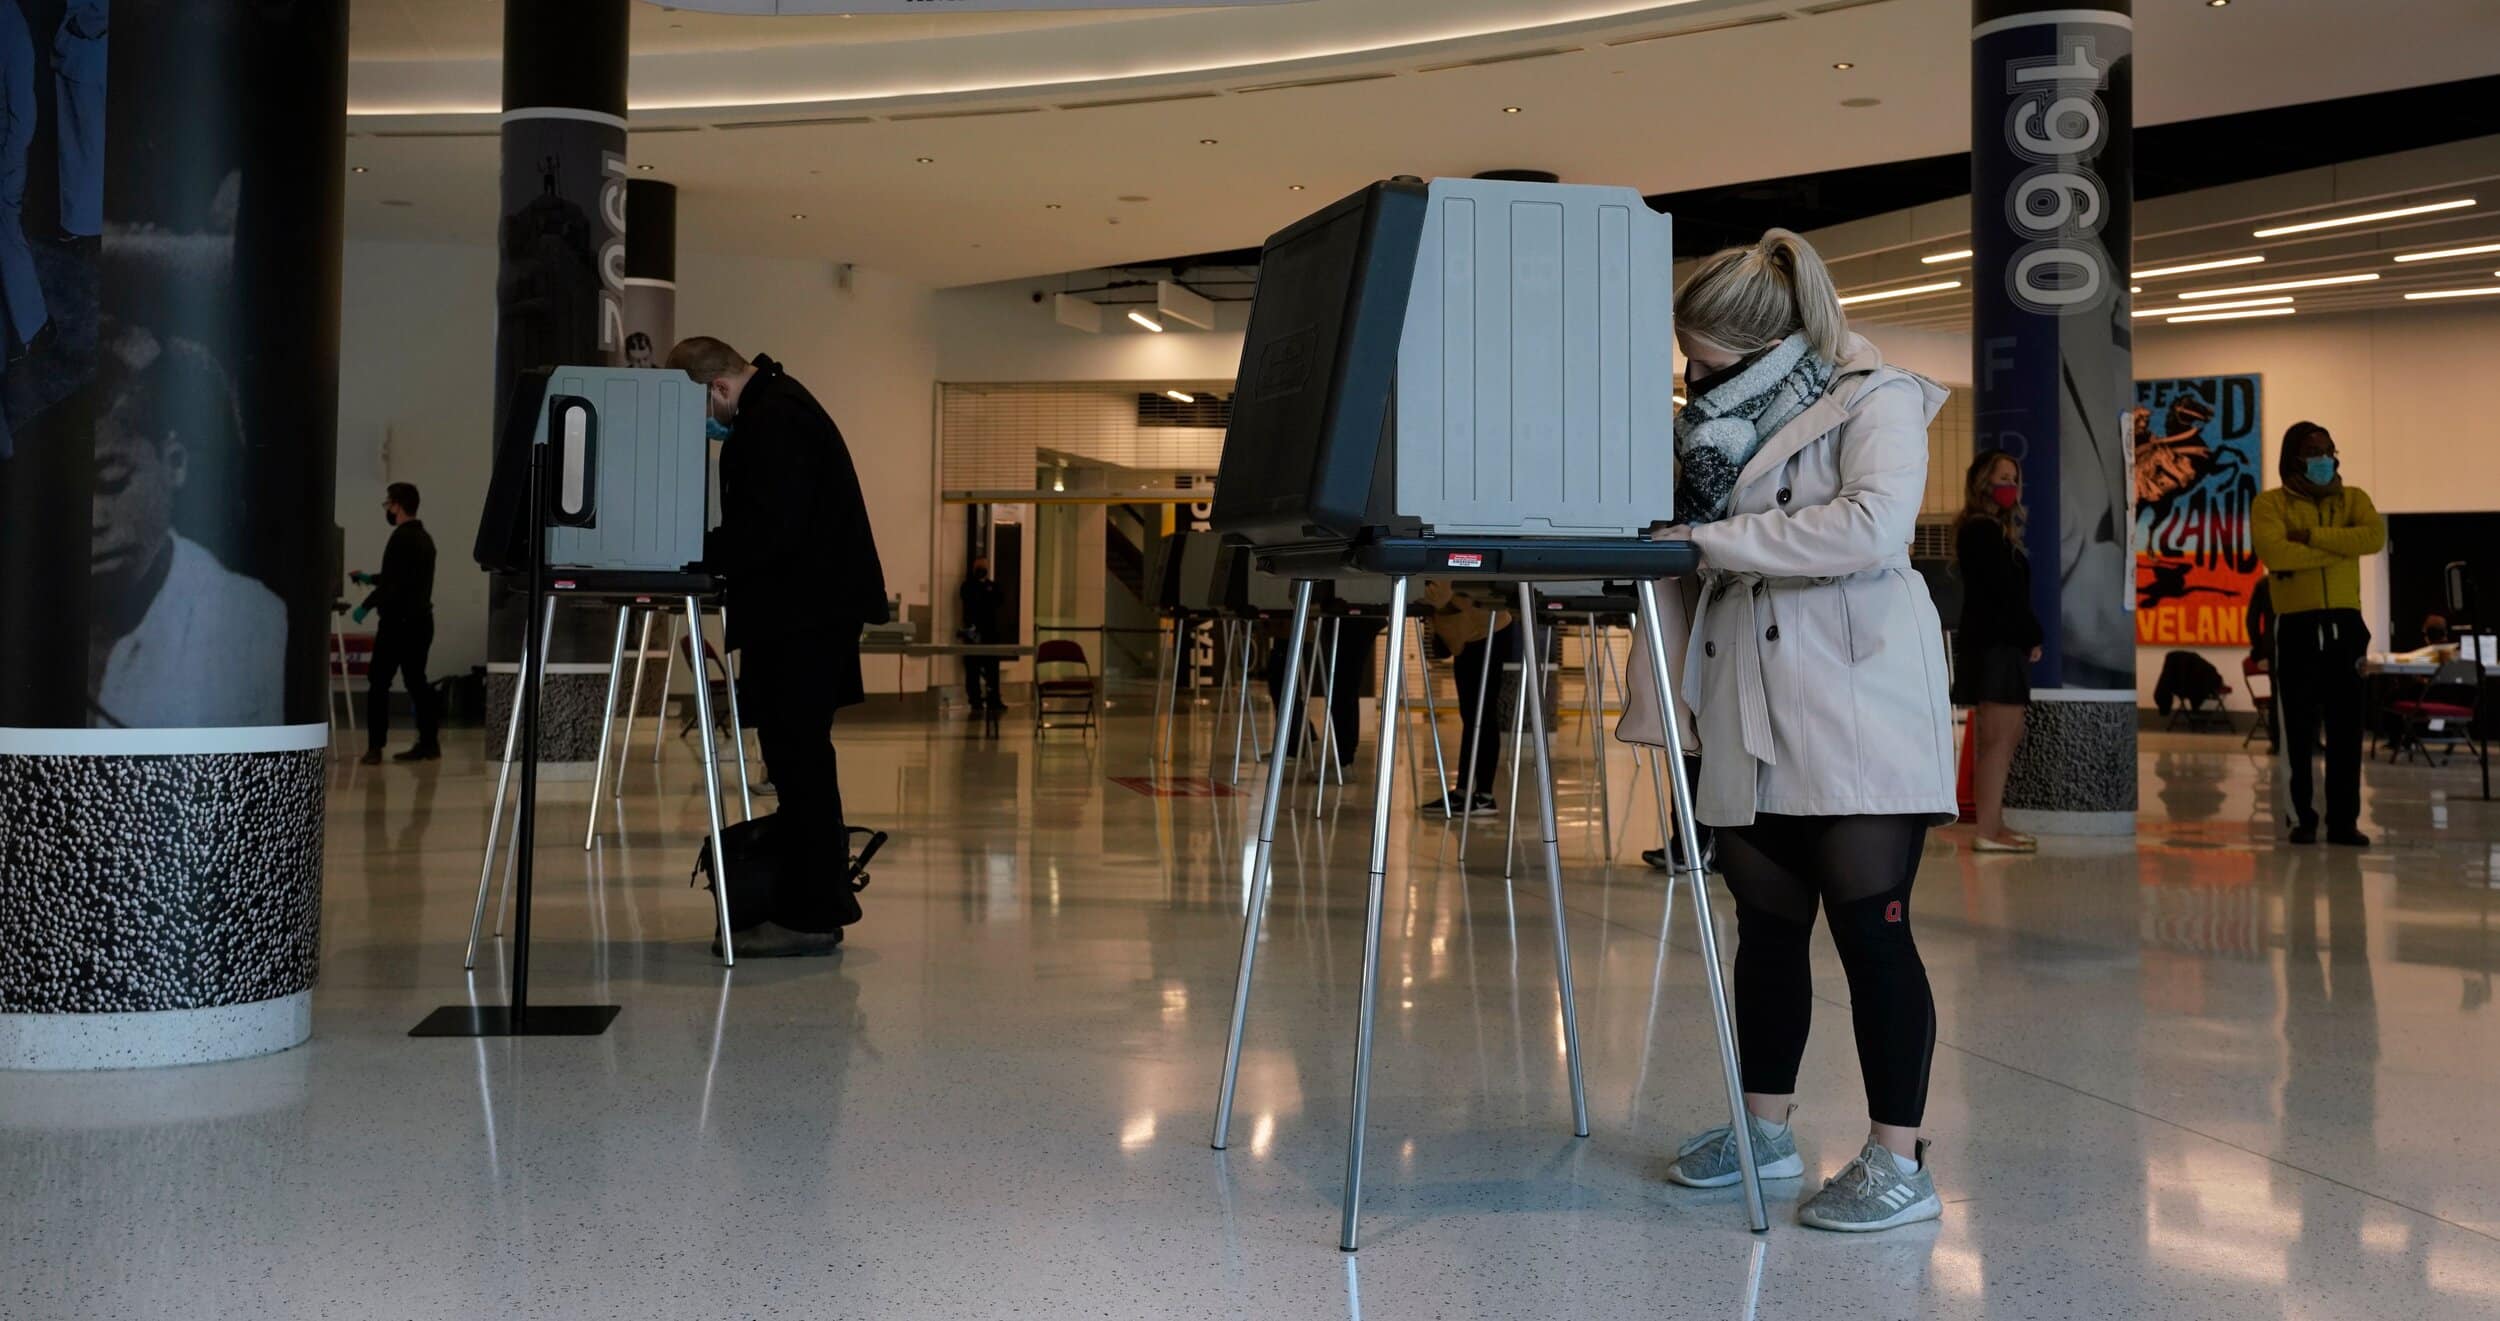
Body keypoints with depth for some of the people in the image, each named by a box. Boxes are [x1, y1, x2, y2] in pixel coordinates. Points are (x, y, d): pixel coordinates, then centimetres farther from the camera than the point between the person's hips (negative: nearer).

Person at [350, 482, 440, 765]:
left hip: (399, 621, -9)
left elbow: (394, 584, -20)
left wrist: (366, 606, -9)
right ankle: (428, 743, 9)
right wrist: (371, 579, 30)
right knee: (416, 681, 11)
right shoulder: (424, 537, 14)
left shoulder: (402, 538, -14)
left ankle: (375, 747, -4)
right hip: (420, 619, 9)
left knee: (379, 683, -3)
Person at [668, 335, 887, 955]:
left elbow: (768, 531, -23)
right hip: (803, 609, 11)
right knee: (797, 755, 13)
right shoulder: (772, 411, 19)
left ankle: (809, 915, -4)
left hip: (807, 614, -11)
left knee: (800, 757, -8)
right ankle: (818, 903, 18)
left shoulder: (775, 422, -15)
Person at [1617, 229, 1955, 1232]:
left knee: (1869, 929, -6)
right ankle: (1764, 1129, 25)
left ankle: (1898, 1162, 1)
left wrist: (1710, 538, -20)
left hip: (1856, 709, -7)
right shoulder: (1721, 421, 17)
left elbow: (1872, 528, -23)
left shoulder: (1875, 403, -5)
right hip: (1751, 723, 7)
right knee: (1767, 926, 13)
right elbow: (1686, 554, 20)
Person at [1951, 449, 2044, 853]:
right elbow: (2006, 593, -16)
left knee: (2005, 738, 11)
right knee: (1999, 739, -12)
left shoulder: (1991, 530, 20)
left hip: (1998, 644, 11)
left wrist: (2026, 637, 6)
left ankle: (1994, 825, 14)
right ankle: (1988, 831, -13)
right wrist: (2032, 637, -6)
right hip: (1995, 645, -11)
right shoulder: (1984, 531, -11)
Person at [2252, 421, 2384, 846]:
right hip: (2297, 624, -2)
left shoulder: (2352, 498, 13)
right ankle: (2302, 818, 7)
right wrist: (2340, 550, -9)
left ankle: (2344, 820, 6)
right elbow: (2273, 551, -15)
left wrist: (2313, 535, -13)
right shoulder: (2270, 503, 3)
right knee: (2299, 728, 0)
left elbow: (2375, 537, -8)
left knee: (2347, 727, 2)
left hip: (2345, 623, 3)